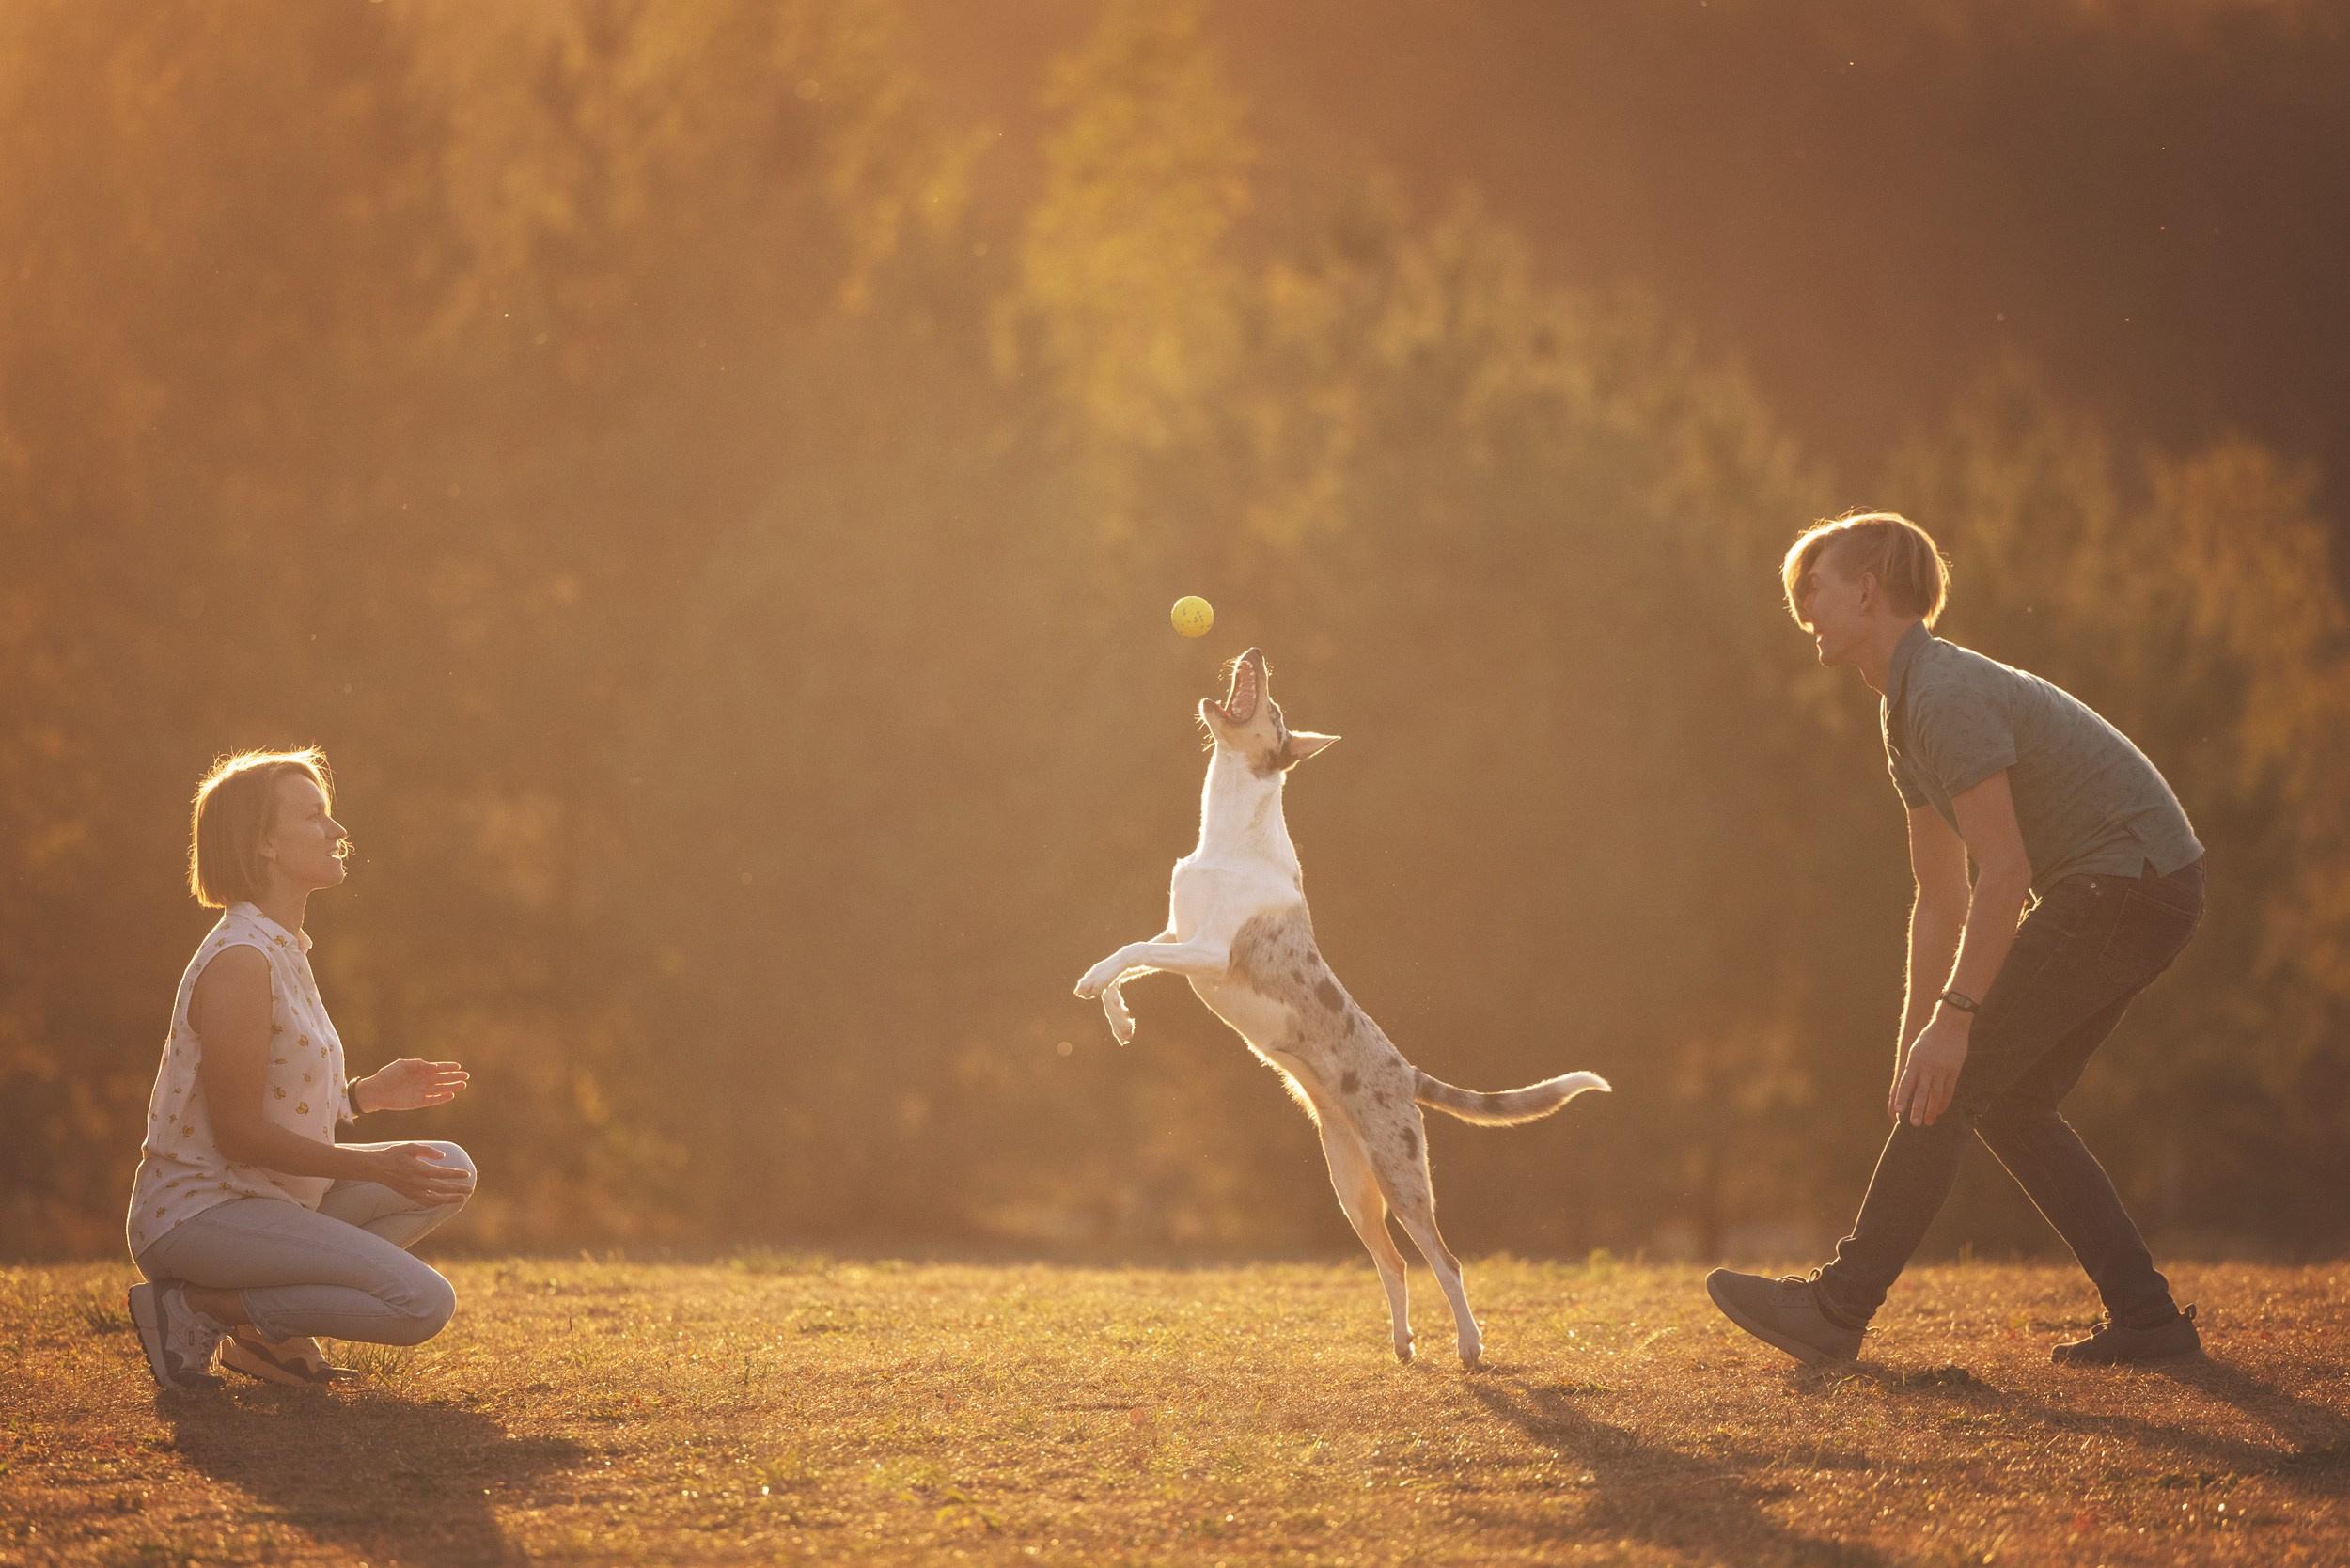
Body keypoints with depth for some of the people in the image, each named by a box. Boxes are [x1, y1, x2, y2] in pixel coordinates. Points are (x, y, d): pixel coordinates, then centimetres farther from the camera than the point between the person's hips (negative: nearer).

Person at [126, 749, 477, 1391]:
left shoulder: (284, 951, 13)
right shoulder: (239, 963, -19)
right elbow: (238, 1131, -20)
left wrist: (365, 1093, 8)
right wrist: (372, 1164, -18)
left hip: (269, 1203, 10)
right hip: (196, 1212, -10)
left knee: (451, 1171, 8)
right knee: (423, 1303, -20)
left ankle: (267, 1328, 5)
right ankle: (195, 1309, -10)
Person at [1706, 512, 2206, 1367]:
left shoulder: (1947, 697, -17)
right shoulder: (1909, 716, 16)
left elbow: (2003, 873, -21)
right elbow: (1941, 898, 19)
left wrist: (1954, 1018, -20)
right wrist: (1915, 1039, 16)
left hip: (2123, 882, -10)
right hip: (2146, 892, 10)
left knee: (1958, 1087, -10)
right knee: (2010, 1103, 12)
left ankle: (1837, 1308, -8)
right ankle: (2146, 1315, 11)